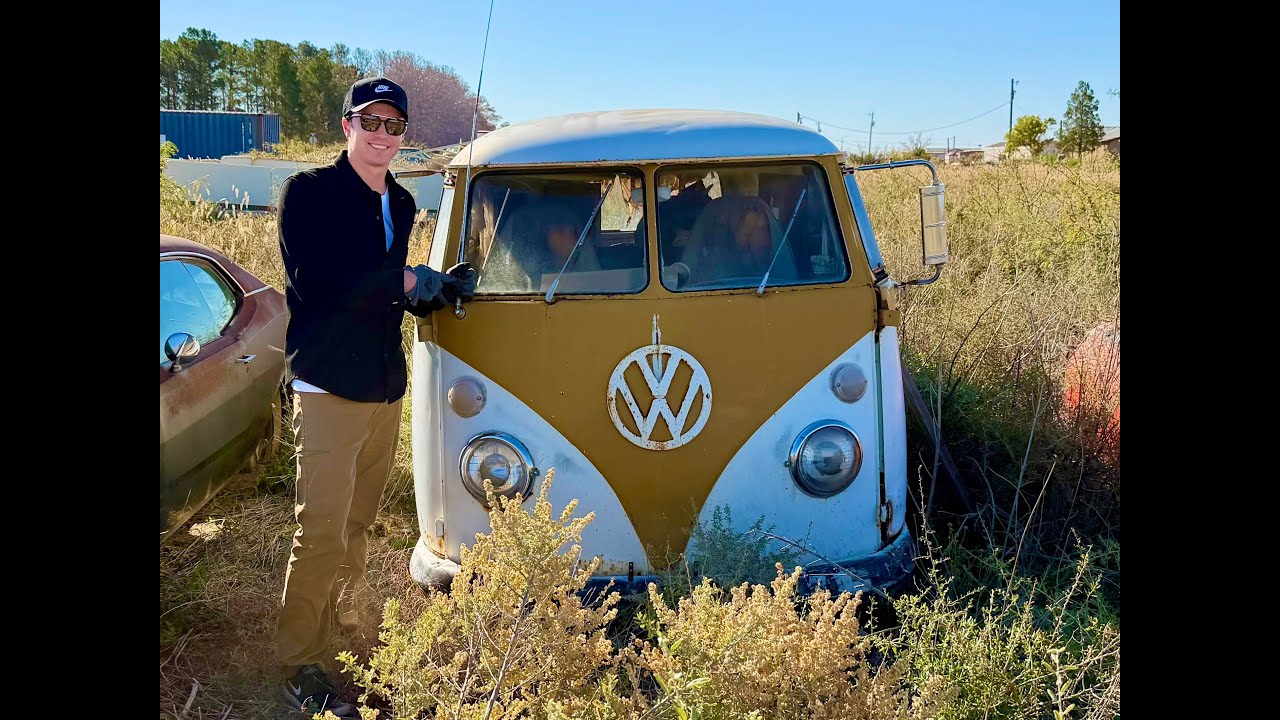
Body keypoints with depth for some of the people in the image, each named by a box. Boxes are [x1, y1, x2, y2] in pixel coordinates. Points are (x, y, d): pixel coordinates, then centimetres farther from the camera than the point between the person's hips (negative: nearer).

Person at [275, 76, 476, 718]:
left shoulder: (401, 203, 15)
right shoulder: (309, 191, -6)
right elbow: (314, 281, -19)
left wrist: (442, 290, 4)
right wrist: (406, 281, -12)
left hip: (386, 387, 7)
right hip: (328, 386, -6)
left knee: (358, 525, 15)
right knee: (321, 531, -6)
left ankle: (343, 629, 29)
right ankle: (300, 663, 7)